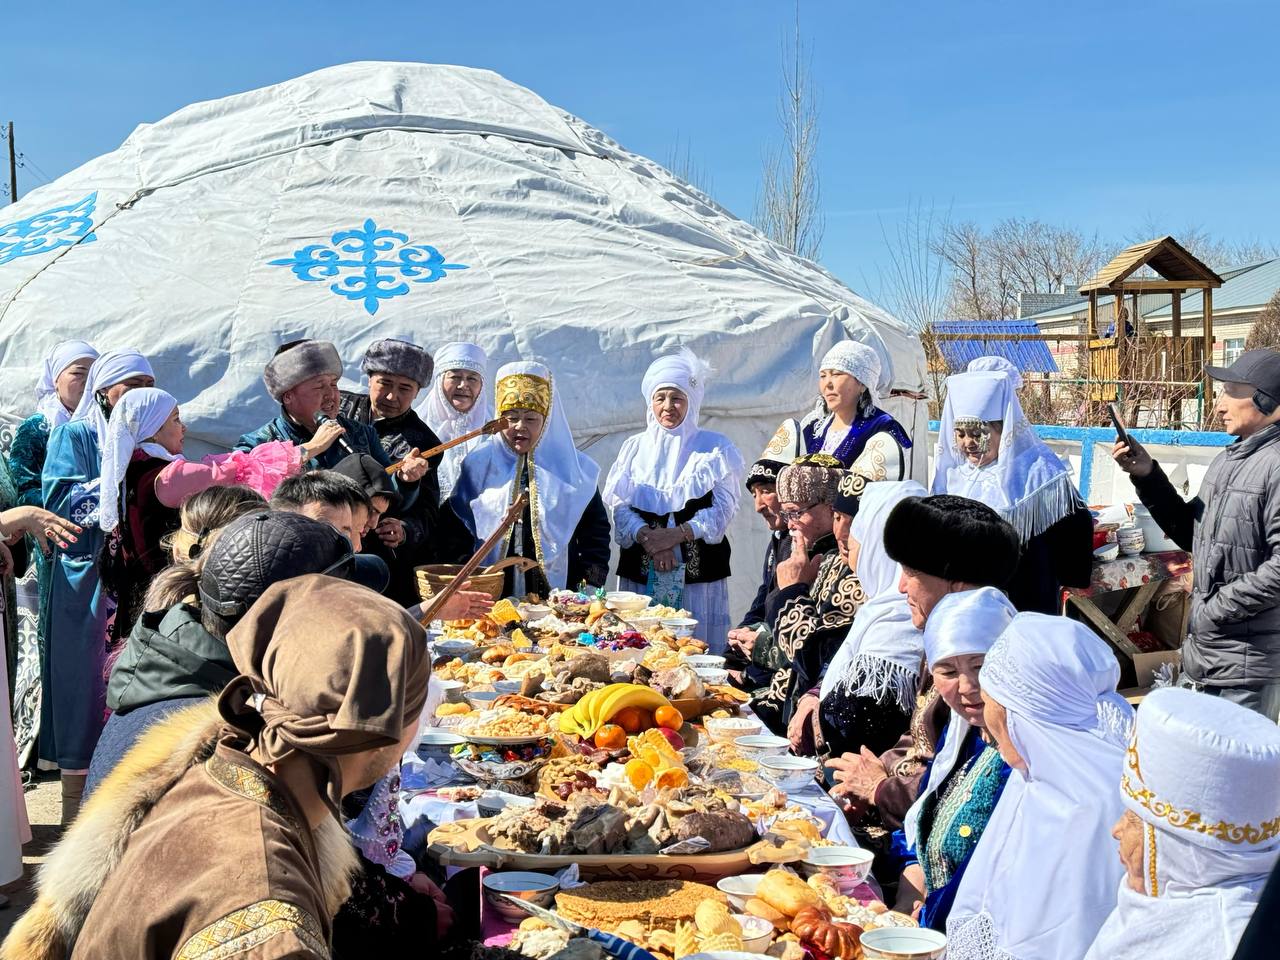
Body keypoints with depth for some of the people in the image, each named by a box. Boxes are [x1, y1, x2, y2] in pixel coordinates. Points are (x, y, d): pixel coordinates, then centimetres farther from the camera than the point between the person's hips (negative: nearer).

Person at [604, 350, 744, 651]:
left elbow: (723, 510, -2)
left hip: (697, 570, -2)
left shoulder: (715, 448, 6)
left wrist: (676, 535, -13)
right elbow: (619, 507, 3)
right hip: (641, 572, 2)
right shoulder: (634, 447, 12)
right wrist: (648, 538, -14)